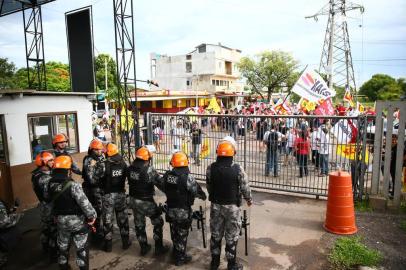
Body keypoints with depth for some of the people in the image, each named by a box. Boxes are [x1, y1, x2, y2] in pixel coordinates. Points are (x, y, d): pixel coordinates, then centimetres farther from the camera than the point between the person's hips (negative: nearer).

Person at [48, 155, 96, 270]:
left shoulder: (51, 185, -9)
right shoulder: (73, 186, -28)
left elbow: (52, 200, 5)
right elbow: (84, 203, -26)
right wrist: (92, 215, -14)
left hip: (60, 220, 6)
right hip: (76, 220, -6)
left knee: (63, 245, 24)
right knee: (81, 247, 11)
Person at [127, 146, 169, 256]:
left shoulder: (130, 168, -5)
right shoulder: (149, 170, -23)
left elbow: (130, 181, 7)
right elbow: (160, 183, -21)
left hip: (134, 200, 6)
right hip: (146, 201, -6)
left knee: (139, 224, 18)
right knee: (158, 222, 12)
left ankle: (144, 248, 31)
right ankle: (159, 248, 18)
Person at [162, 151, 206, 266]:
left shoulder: (167, 175, -6)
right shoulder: (187, 177, -24)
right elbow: (197, 191, -13)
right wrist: (203, 196, 7)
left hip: (171, 209, 6)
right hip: (183, 210, -6)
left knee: (174, 232, 23)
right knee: (182, 234, 10)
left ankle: (176, 252, 42)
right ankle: (180, 258, 24)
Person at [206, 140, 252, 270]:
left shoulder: (210, 168, -10)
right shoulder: (238, 168, -18)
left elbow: (208, 186, 1)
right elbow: (245, 187, -9)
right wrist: (249, 199, 11)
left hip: (216, 205, 3)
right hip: (232, 206, -3)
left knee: (216, 234, 18)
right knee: (231, 236, 12)